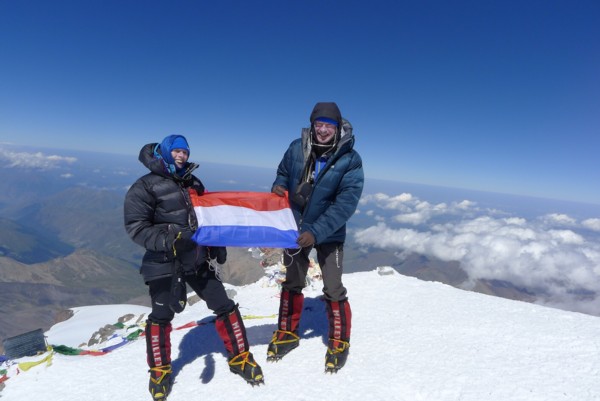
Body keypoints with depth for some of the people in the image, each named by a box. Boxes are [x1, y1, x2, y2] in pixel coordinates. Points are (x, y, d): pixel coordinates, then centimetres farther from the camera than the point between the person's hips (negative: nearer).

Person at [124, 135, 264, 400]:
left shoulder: (193, 183, 11)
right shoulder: (145, 186, -7)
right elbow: (136, 227, -13)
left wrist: (217, 245, 11)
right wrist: (168, 241, -28)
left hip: (196, 260, 5)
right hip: (163, 263, -4)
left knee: (224, 306, 5)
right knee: (161, 316, 5)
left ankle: (240, 357, 22)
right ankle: (160, 371, 31)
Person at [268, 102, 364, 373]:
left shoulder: (350, 161, -17)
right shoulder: (297, 148, -8)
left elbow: (346, 204, -24)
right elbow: (283, 172, 10)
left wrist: (316, 232, -33)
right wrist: (279, 186, -14)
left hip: (329, 233, -3)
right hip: (295, 228, 4)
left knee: (333, 290, 2)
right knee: (292, 283, 17)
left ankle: (339, 343, 27)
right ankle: (287, 333, 39)